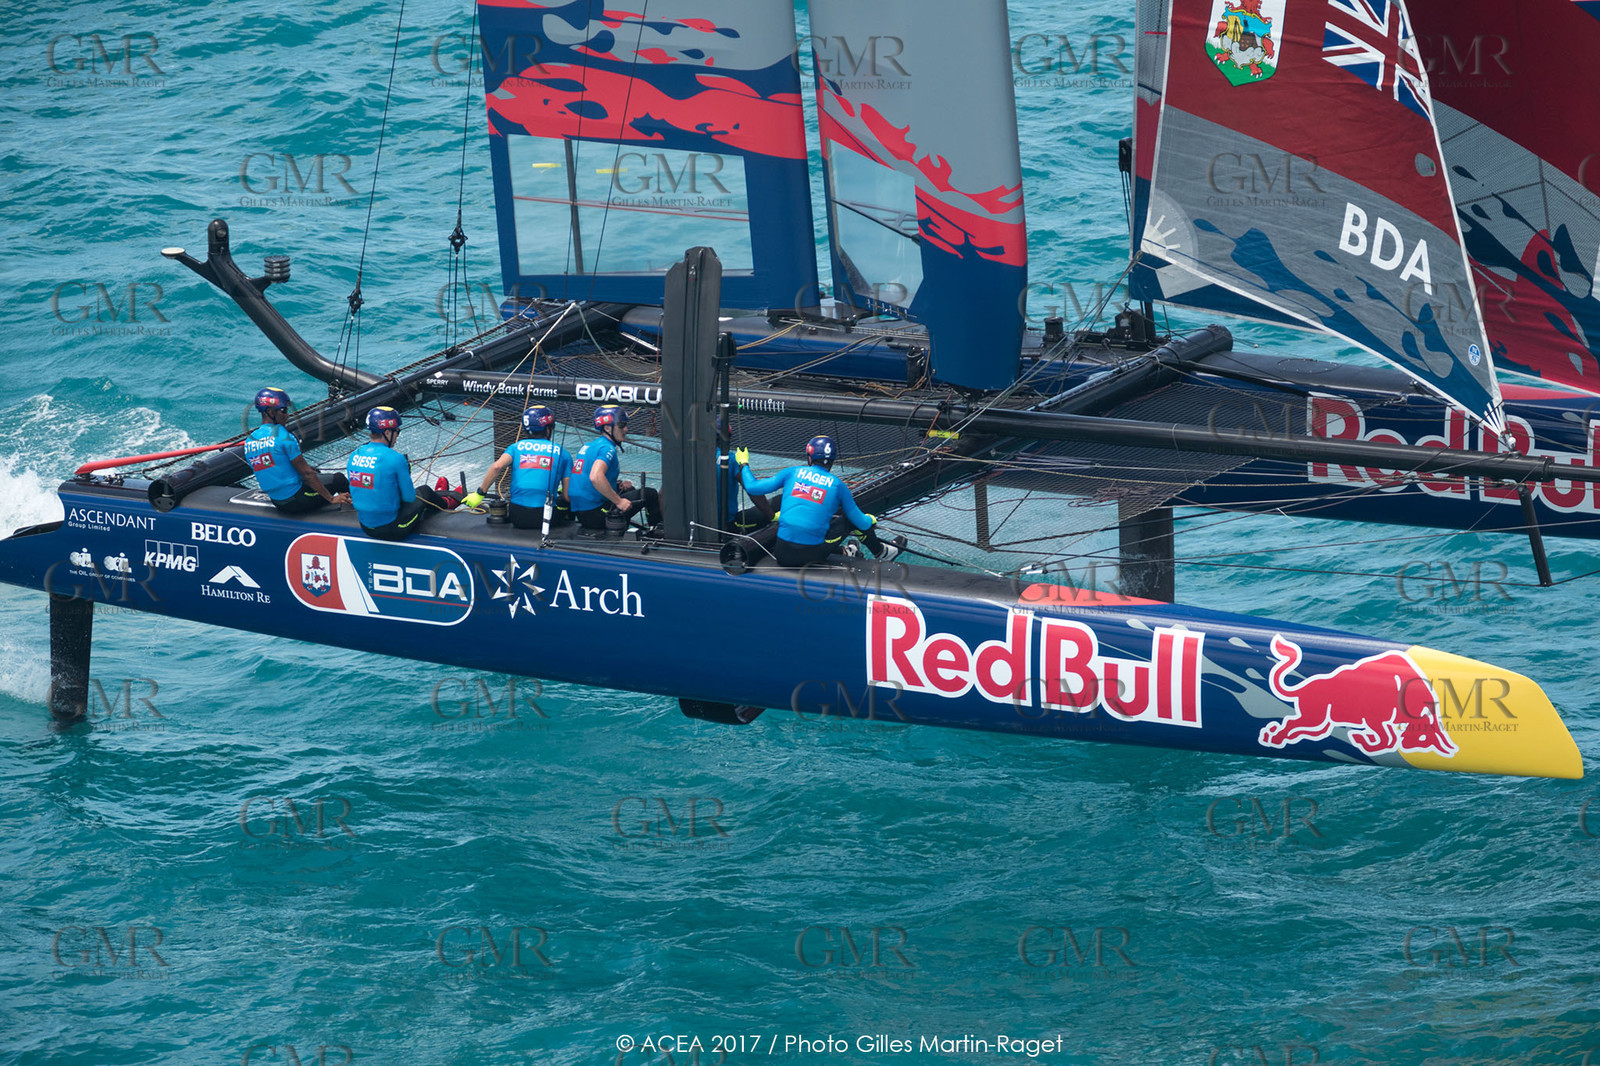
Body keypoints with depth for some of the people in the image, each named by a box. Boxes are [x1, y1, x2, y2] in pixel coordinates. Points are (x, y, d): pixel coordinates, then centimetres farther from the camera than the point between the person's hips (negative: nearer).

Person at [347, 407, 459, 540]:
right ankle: (445, 503, 53)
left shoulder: (354, 456, -1)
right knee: (424, 491, 21)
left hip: (366, 528, 6)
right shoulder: (395, 459, -21)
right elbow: (409, 497, -12)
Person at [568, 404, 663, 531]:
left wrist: (618, 485, 13)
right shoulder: (607, 448, -14)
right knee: (650, 494, -1)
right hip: (594, 514, -10)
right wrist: (619, 501, -21)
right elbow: (595, 477, -31)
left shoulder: (589, 445, 16)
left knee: (630, 489, 30)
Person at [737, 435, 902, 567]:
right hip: (812, 556, -1)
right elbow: (862, 523, 10)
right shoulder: (837, 484, 2)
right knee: (850, 518, 20)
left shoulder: (793, 472, 4)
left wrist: (743, 464, 24)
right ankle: (881, 553, 40)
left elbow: (753, 487, 6)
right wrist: (871, 520, 34)